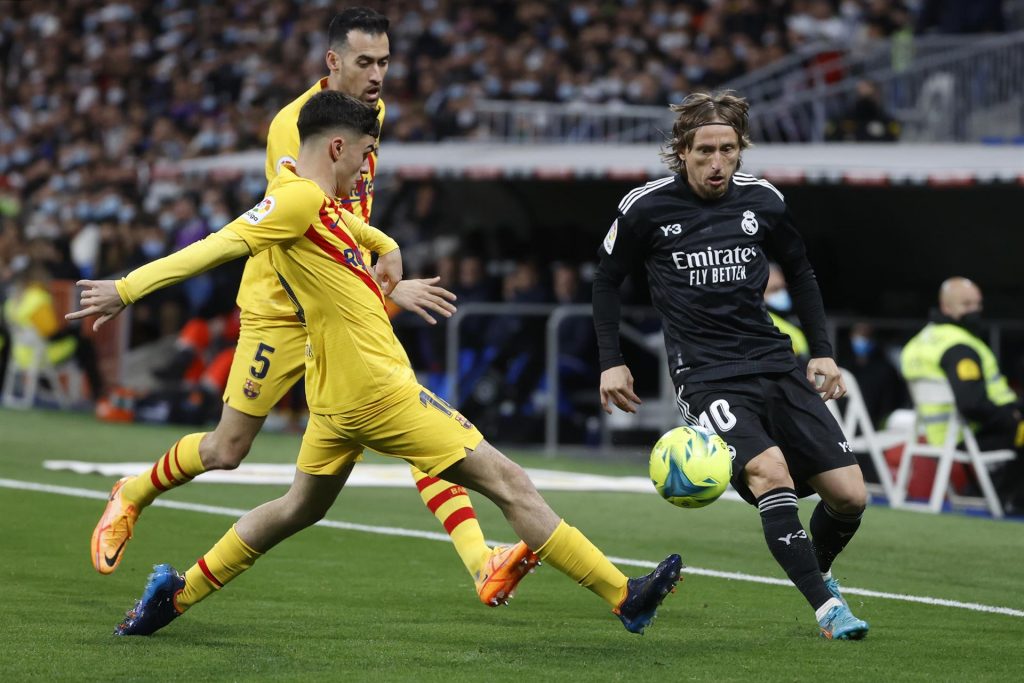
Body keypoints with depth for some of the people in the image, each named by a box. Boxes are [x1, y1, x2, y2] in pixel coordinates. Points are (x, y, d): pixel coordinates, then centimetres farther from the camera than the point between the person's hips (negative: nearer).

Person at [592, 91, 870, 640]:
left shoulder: (762, 200, 4)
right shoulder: (647, 208, -4)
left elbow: (799, 271, 22)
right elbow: (606, 279, 12)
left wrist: (822, 352, 15)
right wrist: (611, 363, 7)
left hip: (774, 364, 4)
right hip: (706, 378, -4)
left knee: (850, 495, -5)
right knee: (770, 471, -31)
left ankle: (816, 570, 27)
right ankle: (827, 608, -24)